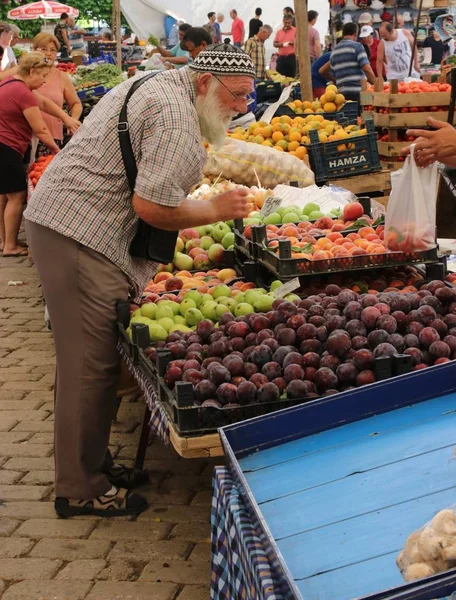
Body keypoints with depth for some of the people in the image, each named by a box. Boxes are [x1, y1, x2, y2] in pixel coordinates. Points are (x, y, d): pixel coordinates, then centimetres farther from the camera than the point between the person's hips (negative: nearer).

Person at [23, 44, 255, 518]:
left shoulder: (155, 86, 18)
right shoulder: (176, 116, -16)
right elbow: (152, 206, -22)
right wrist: (218, 210, -8)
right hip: (83, 240, -11)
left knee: (87, 360, 16)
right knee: (91, 366, -4)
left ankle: (91, 463, 27)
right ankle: (81, 490, 5)